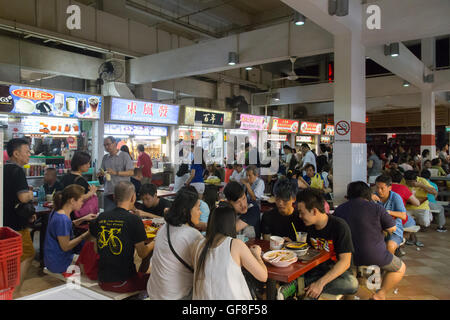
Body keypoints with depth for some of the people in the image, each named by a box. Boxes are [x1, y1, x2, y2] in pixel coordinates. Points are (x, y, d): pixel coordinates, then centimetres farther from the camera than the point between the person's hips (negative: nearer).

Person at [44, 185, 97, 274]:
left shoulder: (57, 212, -1)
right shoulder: (62, 219, -29)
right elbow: (65, 247, -23)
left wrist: (82, 219, 6)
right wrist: (85, 235, -19)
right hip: (59, 264, -9)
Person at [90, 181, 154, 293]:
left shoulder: (101, 217, 0)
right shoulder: (134, 220, -16)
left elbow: (97, 250, 13)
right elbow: (142, 254, -10)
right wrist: (154, 243, 8)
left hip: (102, 281, 6)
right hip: (123, 283, -5)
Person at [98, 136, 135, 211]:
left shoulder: (124, 155, -1)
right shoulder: (105, 158, 15)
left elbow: (131, 172, -8)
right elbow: (102, 173, 22)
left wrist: (116, 173, -18)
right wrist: (101, 174, -2)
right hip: (108, 193, 4)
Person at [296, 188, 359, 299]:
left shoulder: (339, 226, -17)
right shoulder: (307, 225, 0)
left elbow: (345, 262, -22)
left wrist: (320, 283, -31)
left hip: (337, 270, -3)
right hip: (315, 269, 3)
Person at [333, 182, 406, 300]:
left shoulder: (339, 209, 0)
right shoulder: (376, 208, -9)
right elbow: (392, 229, 0)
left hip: (349, 255, 4)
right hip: (375, 256, -4)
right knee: (400, 268, 22)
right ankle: (380, 295, 13)